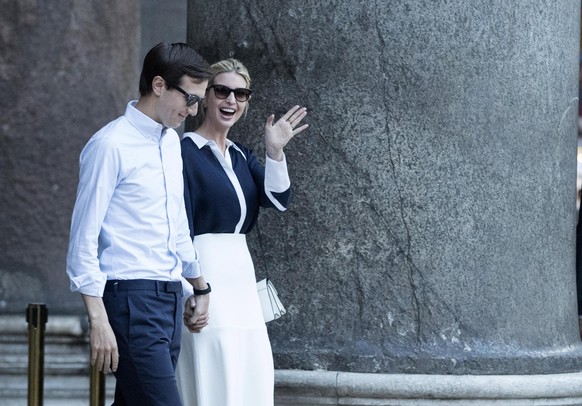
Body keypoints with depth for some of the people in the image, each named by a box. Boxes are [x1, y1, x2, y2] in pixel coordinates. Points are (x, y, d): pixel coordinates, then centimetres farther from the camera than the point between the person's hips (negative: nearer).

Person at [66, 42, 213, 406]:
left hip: (170, 296, 8)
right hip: (132, 299, -8)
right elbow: (84, 237, -13)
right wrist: (98, 321, -17)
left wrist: (199, 286, 33)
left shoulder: (171, 141, 14)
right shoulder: (111, 145, -11)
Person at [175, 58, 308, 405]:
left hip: (241, 276, 8)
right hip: (204, 275, -8)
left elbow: (279, 200, 1)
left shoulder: (241, 156, 15)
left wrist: (275, 152, -13)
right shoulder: (186, 153, -8)